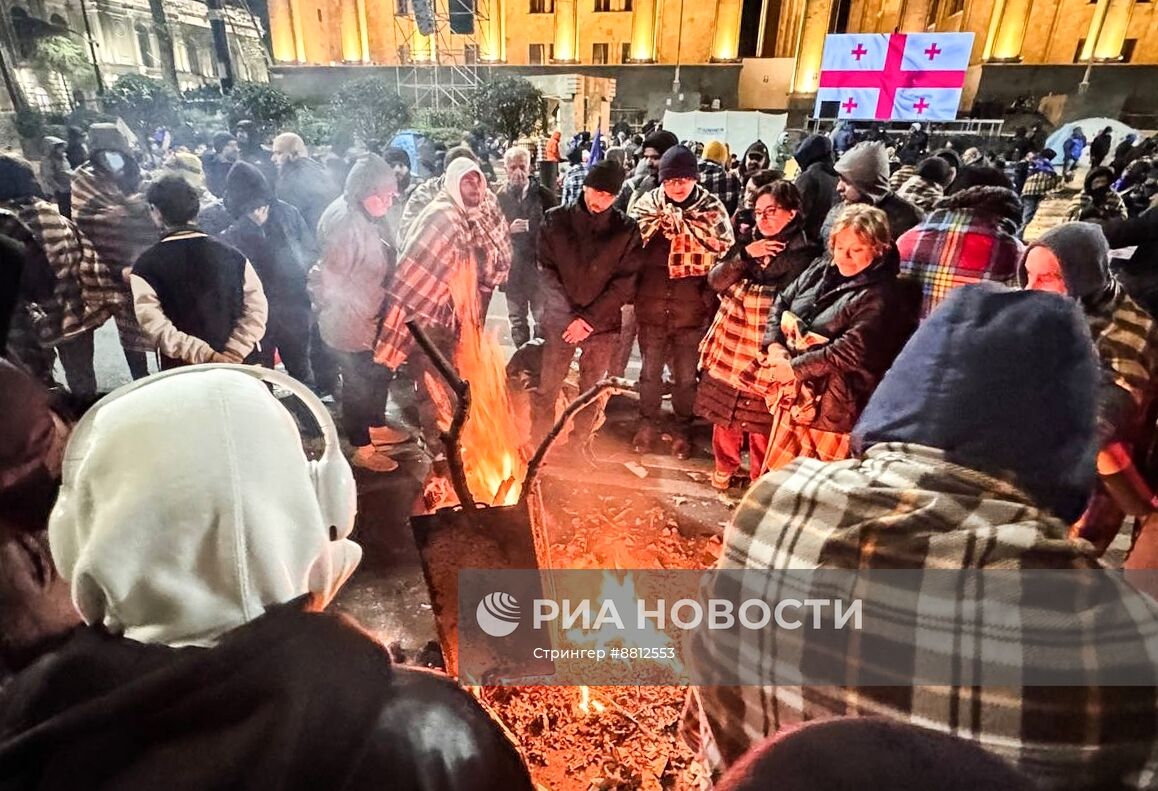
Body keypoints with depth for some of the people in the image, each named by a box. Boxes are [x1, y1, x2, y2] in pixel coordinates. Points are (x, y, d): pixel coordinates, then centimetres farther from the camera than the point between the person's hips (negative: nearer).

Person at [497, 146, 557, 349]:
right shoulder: (499, 197, 0)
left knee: (543, 317, 5)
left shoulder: (543, 195, -3)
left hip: (540, 265, -1)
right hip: (512, 266, 2)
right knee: (517, 318, 12)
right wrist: (508, 229, -18)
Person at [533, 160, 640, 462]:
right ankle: (537, 440, 23)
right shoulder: (556, 219, -2)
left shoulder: (626, 229, -4)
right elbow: (546, 271, -3)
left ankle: (580, 440, 32)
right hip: (560, 320, 0)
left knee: (592, 389, 13)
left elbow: (625, 282, -6)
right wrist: (568, 316, -12)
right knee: (547, 387, 4)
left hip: (603, 323, 1)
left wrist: (588, 319, -12)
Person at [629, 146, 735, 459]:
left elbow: (725, 255, -5)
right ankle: (648, 424, 33)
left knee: (686, 375, 12)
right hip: (652, 306, 1)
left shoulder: (712, 209, -4)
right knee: (650, 370, 15)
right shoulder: (647, 204, 0)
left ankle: (683, 430, 30)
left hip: (692, 308, -1)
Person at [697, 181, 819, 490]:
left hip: (765, 350, -5)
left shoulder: (805, 254, -10)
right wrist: (745, 255, -15)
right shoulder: (748, 240, 7)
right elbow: (715, 281, -2)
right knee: (723, 404, 15)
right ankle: (725, 465, 37)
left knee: (760, 416, 5)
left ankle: (760, 477, 28)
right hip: (728, 340, 5)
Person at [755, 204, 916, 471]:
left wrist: (793, 368, -19)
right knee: (778, 471, 18)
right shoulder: (822, 269, 7)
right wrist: (774, 345, -5)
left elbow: (850, 351, -24)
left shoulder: (881, 297, -16)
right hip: (794, 393, 7)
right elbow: (782, 301, 11)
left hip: (829, 407, -7)